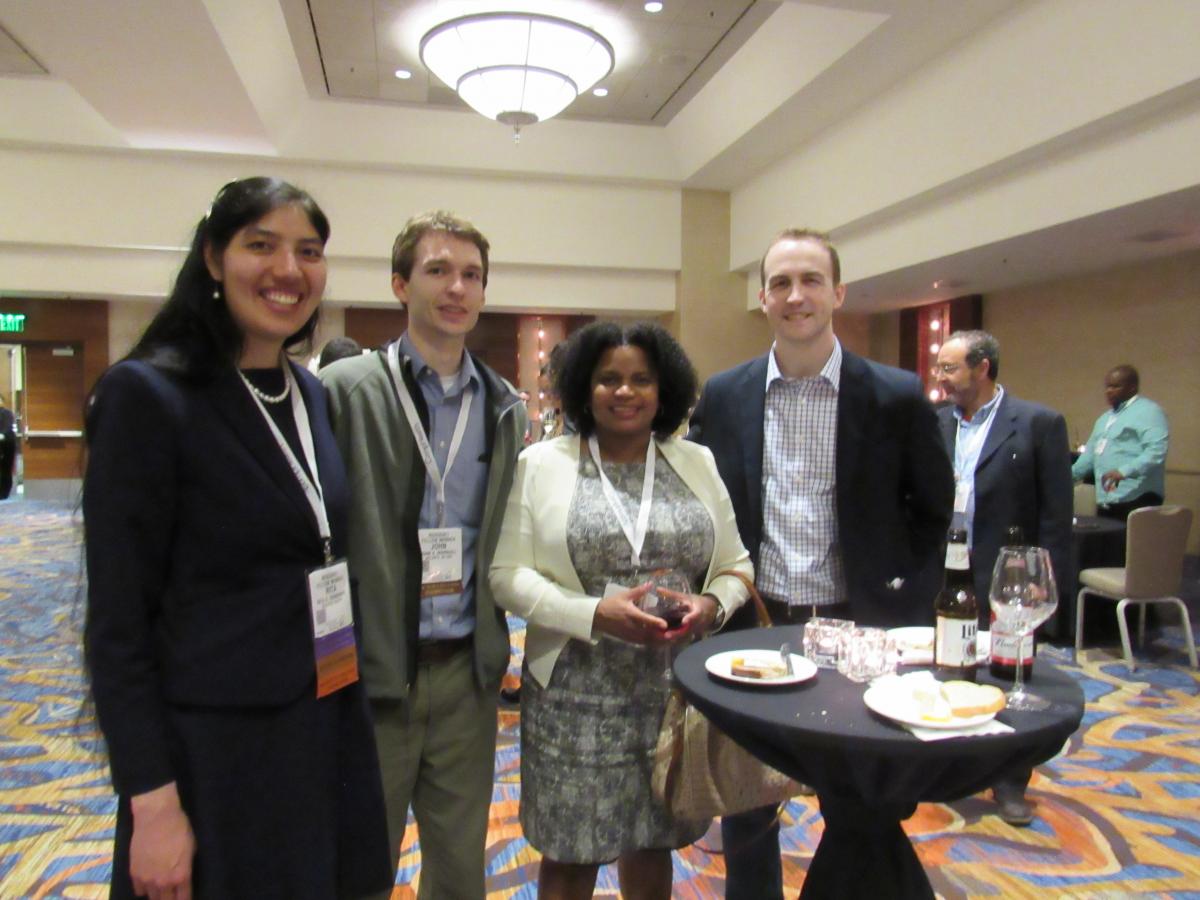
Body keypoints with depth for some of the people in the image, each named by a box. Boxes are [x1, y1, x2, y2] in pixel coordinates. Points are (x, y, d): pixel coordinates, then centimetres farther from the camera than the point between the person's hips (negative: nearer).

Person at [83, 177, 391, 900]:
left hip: (333, 735, 6)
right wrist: (154, 803, -14)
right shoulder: (147, 392, -13)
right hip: (217, 751, -6)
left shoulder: (314, 394, 6)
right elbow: (117, 622, -13)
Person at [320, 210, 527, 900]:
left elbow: (508, 538, 10)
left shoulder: (506, 407, 6)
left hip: (467, 670, 4)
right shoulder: (345, 390, -9)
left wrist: (499, 652, 4)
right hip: (371, 670, -4)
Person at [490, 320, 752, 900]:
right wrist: (593, 614, -19)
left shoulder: (696, 462, 7)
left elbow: (735, 564, 11)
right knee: (572, 853, 10)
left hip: (676, 692, 3)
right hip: (577, 694, -2)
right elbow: (507, 574, -5)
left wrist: (711, 605, -11)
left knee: (652, 843, 18)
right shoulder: (542, 464, -2)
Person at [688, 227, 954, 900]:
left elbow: (933, 509, 5)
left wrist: (907, 605, -1)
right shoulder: (723, 396, 0)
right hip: (751, 625, 2)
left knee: (860, 808, 16)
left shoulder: (898, 397, -6)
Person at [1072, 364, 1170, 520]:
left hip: (1137, 500, -8)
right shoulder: (1105, 418, 23)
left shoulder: (1148, 411, -5)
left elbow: (1156, 451, -19)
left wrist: (1124, 471, -31)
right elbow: (1091, 453, 30)